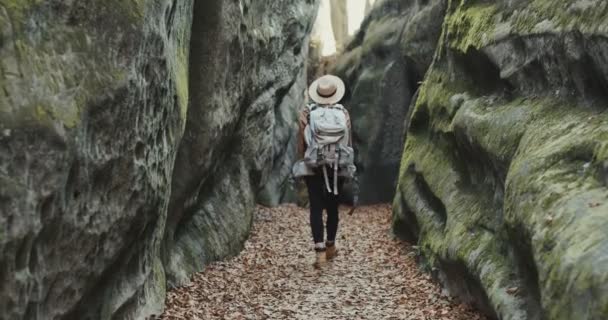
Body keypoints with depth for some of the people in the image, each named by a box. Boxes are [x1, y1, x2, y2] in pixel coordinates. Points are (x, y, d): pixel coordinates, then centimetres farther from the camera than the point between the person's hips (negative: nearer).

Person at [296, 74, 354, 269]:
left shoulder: (307, 113, -3)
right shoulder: (343, 113, -1)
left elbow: (301, 147, -3)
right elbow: (349, 143, 2)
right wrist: (348, 165, 14)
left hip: (313, 169, -1)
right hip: (337, 169, 2)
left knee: (316, 209, -2)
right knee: (333, 207, 15)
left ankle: (320, 251, -13)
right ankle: (330, 247, 29)